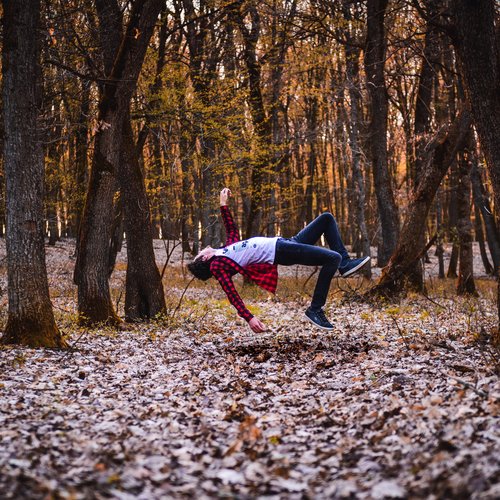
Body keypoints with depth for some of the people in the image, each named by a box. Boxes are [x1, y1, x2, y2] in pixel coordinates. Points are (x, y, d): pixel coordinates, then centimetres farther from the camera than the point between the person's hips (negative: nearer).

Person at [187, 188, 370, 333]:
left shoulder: (225, 251, 19)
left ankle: (345, 264, 10)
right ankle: (315, 309, -14)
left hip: (285, 243, 10)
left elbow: (232, 229, 35)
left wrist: (223, 204, 32)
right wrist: (249, 318, -26)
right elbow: (232, 295, -14)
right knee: (333, 258, -27)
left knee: (326, 218, 13)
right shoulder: (216, 266, -5)